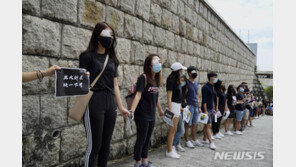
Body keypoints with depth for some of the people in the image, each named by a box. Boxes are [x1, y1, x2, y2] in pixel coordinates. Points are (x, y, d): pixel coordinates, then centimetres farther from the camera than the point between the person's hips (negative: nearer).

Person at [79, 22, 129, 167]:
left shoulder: (112, 59, 16)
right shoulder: (88, 56, 0)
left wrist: (121, 107, 16)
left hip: (110, 104, 6)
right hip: (94, 103, -5)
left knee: (106, 145, 12)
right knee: (94, 145, 0)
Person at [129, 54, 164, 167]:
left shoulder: (156, 79, 9)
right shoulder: (143, 78, -13)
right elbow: (138, 95, -21)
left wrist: (160, 110, 27)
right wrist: (132, 111, -31)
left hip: (152, 115, 7)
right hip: (142, 115, -7)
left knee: (147, 139, 16)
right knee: (141, 139, 4)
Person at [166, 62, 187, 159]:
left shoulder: (177, 81, 13)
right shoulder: (171, 81, -13)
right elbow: (169, 97, -17)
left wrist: (180, 107, 17)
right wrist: (170, 110, -20)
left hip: (178, 105, 9)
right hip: (173, 105, -9)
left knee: (174, 129, 13)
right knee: (172, 129, -3)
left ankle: (171, 149, 22)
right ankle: (169, 151, 7)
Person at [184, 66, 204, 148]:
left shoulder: (196, 82, 14)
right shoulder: (186, 82, -9)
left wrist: (199, 107, 17)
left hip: (196, 106, 7)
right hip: (189, 106, -7)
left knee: (195, 124, 13)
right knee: (188, 124, 0)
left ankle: (195, 140, 25)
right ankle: (187, 141, 10)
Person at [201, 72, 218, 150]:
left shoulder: (212, 87, 13)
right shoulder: (205, 87, -13)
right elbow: (204, 100, -17)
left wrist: (214, 109, 20)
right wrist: (205, 111, -20)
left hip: (211, 109, 9)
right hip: (206, 109, -8)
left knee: (207, 125, 13)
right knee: (208, 125, -8)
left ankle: (204, 139, 23)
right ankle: (211, 143, -7)